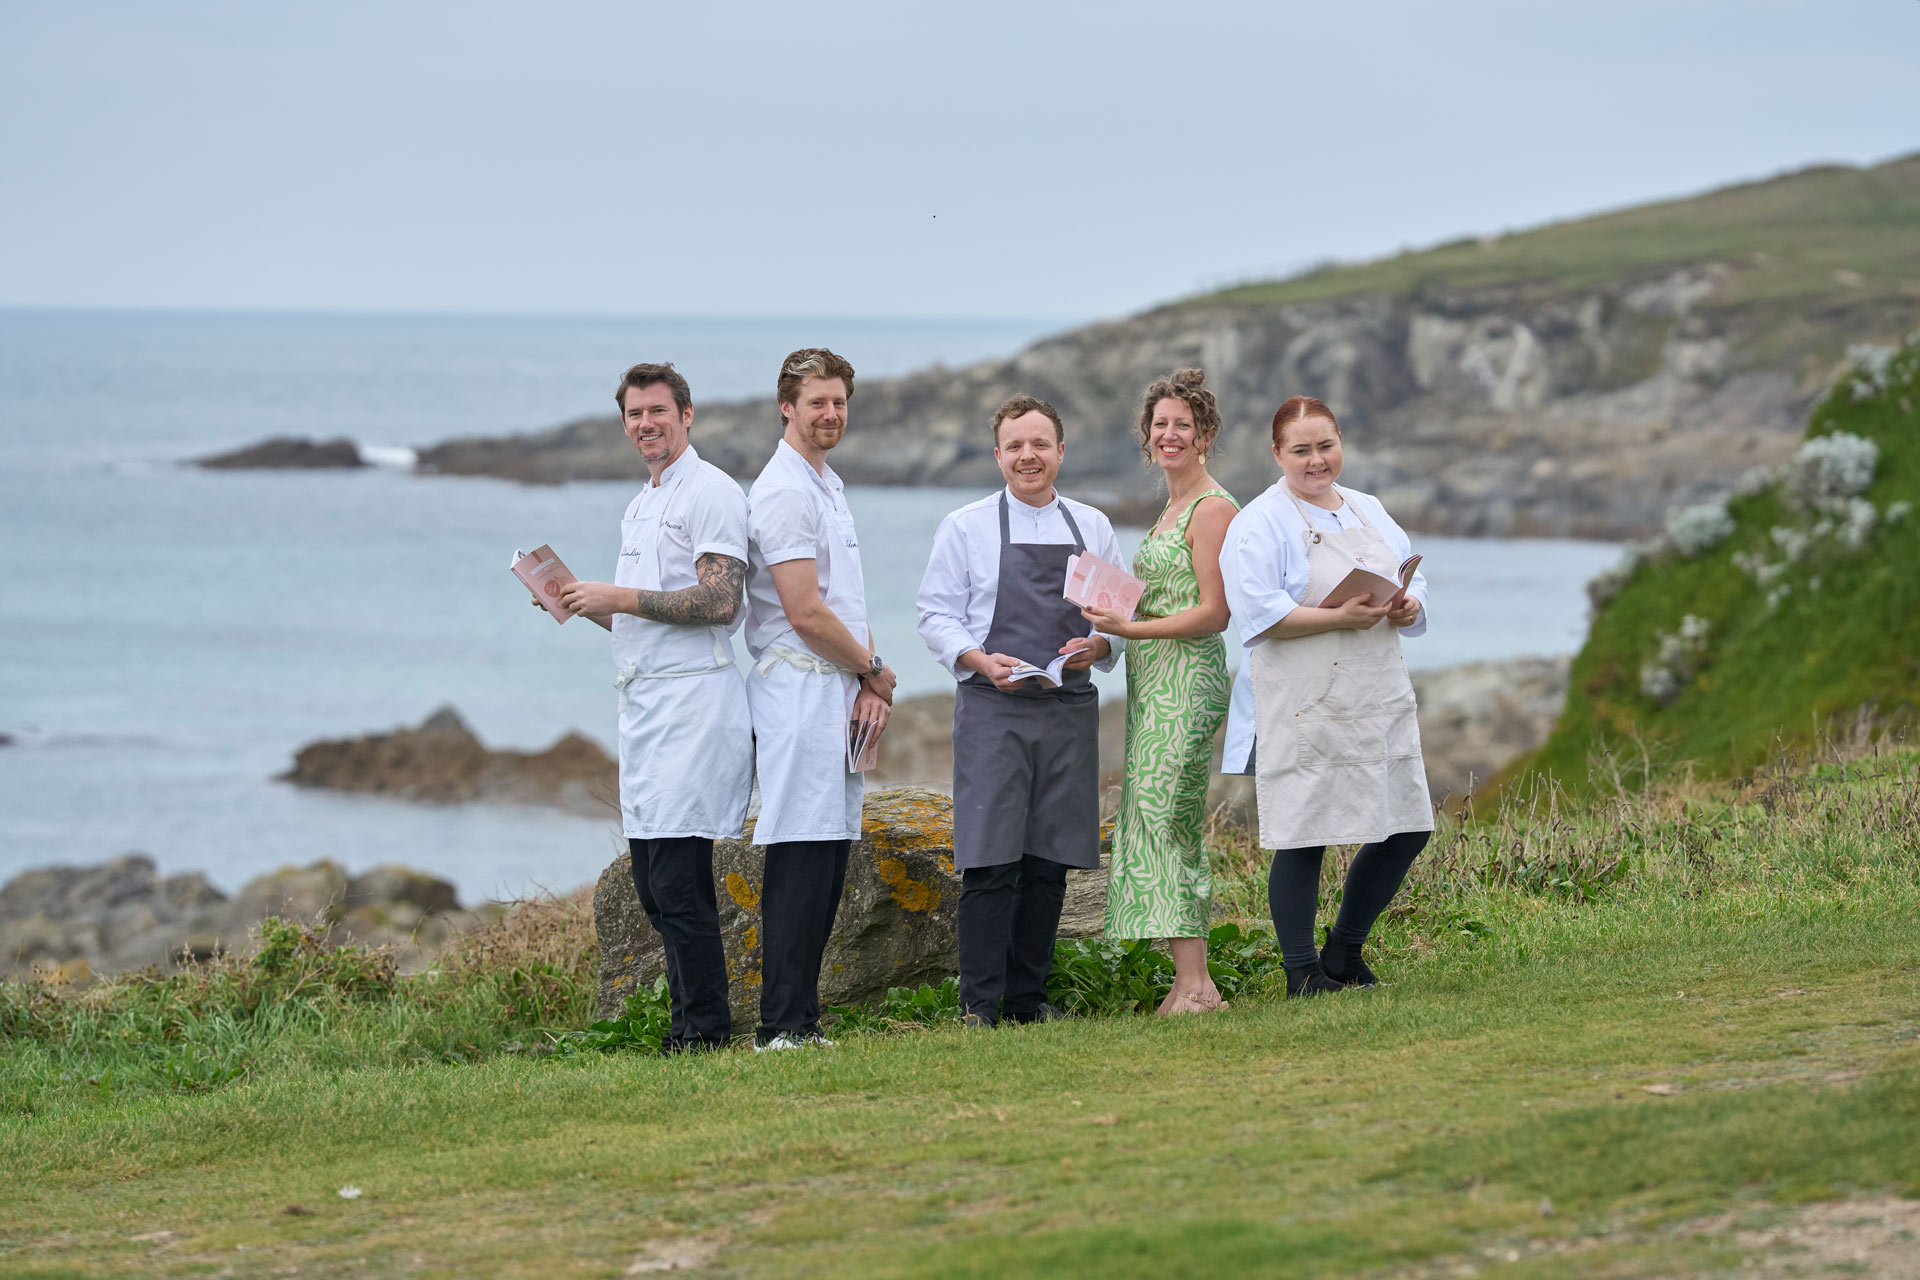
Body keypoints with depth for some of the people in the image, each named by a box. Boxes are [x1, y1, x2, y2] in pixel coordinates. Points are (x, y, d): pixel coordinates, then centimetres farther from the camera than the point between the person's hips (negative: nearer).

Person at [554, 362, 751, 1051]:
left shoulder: (710, 491, -8)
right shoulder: (642, 505, 22)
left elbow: (718, 602, -18)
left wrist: (620, 597, -15)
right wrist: (584, 603, 11)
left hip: (693, 703, -10)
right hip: (644, 703, 10)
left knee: (678, 882, -12)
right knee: (650, 878, 9)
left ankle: (707, 1030, -8)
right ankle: (689, 1020, 14)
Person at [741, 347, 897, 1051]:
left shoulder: (828, 486, 20)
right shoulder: (783, 491, -12)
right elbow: (804, 611, -17)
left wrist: (869, 683, 6)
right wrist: (876, 671, -5)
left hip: (839, 695, 10)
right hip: (799, 694, -10)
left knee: (827, 857, 9)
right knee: (801, 858, -11)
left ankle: (801, 1023, 11)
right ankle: (782, 1026, -10)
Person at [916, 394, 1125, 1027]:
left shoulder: (1093, 528, 13)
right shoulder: (965, 528, 4)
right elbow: (937, 617, 2)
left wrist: (1098, 646, -6)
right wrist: (981, 661, -15)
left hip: (1070, 709, 3)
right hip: (993, 711, -3)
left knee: (1050, 863, 4)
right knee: (991, 863, -8)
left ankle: (1028, 998, 12)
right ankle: (980, 1004, -5)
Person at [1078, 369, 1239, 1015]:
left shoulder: (1214, 508, -9)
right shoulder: (1173, 508, 20)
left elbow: (1214, 612, -15)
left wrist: (1133, 628, -20)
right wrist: (1113, 620, 8)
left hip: (1187, 679, -10)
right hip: (1153, 681, 10)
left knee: (1166, 821, -14)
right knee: (1161, 825, 5)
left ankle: (1194, 983, -16)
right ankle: (1190, 981, 4)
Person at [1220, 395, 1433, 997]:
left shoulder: (1369, 511, 17)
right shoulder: (1260, 523, -5)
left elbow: (1414, 580, 20)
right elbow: (1258, 613, -15)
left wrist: (1408, 607, -4)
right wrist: (1340, 617, -23)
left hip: (1379, 699, 7)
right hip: (1304, 712, -7)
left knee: (1406, 829, 6)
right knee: (1303, 839, -4)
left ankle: (1344, 952, 23)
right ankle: (1302, 975, 6)